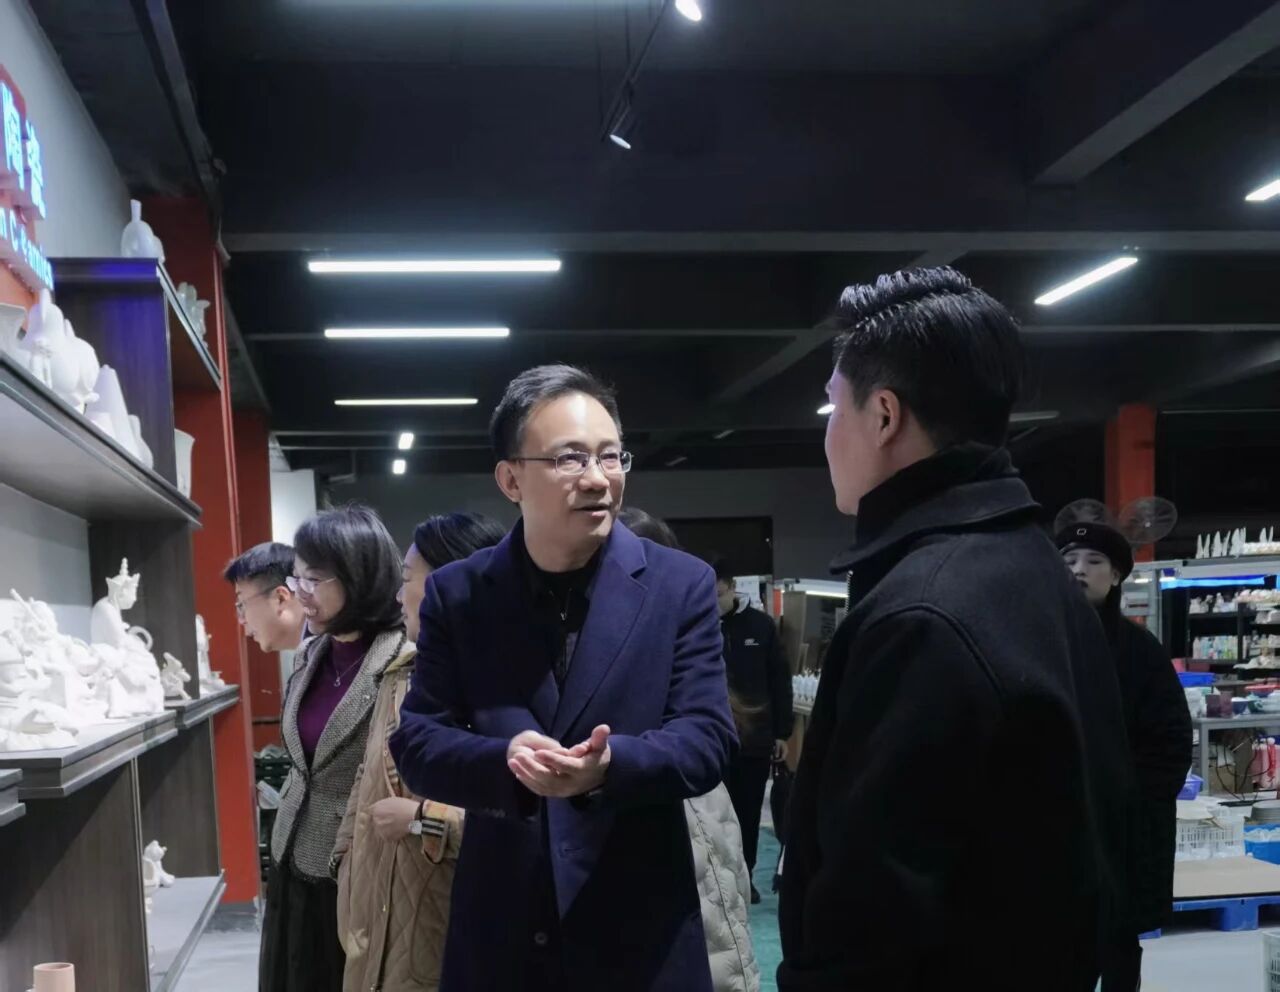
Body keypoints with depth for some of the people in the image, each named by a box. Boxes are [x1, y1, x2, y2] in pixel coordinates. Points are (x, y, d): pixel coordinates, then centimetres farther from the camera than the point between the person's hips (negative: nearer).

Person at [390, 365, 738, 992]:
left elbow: (708, 737, -8)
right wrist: (507, 762, -23)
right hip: (498, 924, 1)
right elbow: (414, 742, -2)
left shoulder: (681, 585, -4)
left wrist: (607, 764, -27)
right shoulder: (456, 595, 0)